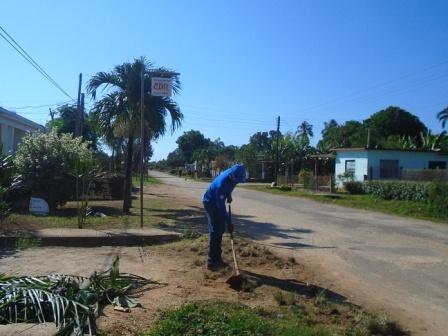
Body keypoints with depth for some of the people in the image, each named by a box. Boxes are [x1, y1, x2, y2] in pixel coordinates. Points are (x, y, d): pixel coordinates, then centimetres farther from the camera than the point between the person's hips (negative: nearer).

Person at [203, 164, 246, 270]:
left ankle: (217, 258, 18)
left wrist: (229, 196, 4)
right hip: (210, 203, -8)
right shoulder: (222, 184, -37)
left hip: (218, 202, 8)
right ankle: (211, 262, -8)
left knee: (220, 230, 9)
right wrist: (228, 223, -29)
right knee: (215, 231, -12)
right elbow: (221, 206, -33)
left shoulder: (232, 176, -13)